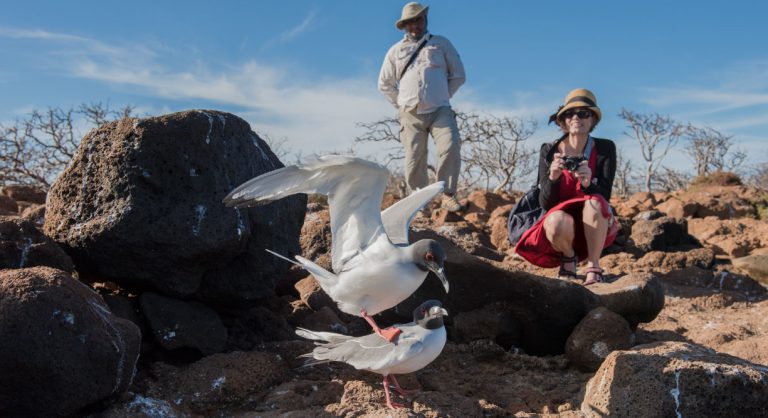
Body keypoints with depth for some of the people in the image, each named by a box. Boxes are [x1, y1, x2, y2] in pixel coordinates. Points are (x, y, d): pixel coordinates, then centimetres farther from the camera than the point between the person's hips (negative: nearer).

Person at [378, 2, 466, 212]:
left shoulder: (442, 44, 12)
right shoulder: (396, 51, 15)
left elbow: (458, 76, 13)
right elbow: (384, 84, 18)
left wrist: (443, 97, 8)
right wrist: (402, 104, 10)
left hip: (440, 111, -1)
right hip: (410, 114, 1)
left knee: (451, 147, -22)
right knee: (415, 159, -2)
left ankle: (448, 194, -15)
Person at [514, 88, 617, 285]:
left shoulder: (605, 148, -7)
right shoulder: (549, 151, -7)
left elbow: (604, 196, -15)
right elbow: (545, 203, -11)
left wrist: (587, 183, -37)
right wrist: (552, 178, -32)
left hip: (596, 228, 0)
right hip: (562, 227, 0)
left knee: (594, 202, -32)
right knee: (557, 221, -35)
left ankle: (593, 267, -17)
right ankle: (568, 257, -1)